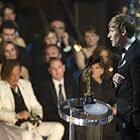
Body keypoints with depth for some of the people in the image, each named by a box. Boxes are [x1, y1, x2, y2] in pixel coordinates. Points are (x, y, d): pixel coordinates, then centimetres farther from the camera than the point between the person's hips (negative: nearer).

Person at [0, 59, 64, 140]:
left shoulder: (26, 84, 19)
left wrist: (37, 116, -3)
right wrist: (17, 115, -23)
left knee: (59, 128, -14)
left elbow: (35, 106, 19)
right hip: (12, 125, -6)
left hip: (30, 123, 6)